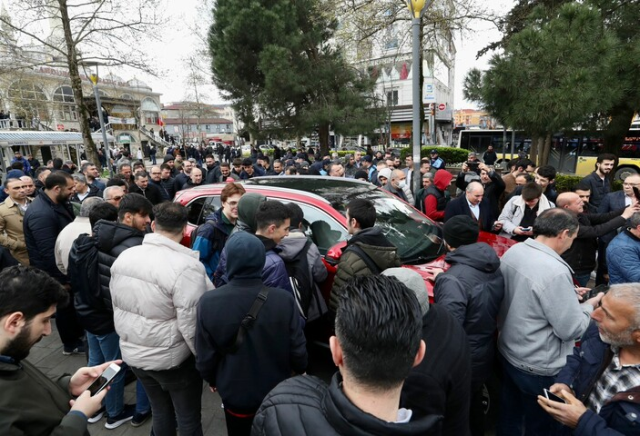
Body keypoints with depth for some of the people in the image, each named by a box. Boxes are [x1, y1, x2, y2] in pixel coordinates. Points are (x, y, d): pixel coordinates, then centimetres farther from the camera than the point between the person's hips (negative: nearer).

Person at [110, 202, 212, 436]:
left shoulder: (124, 257, -4)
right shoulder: (186, 267, -27)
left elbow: (116, 305, 8)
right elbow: (192, 324, -25)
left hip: (132, 354, 7)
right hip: (172, 359, -6)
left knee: (160, 411, 25)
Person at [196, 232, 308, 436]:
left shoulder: (209, 302, -25)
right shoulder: (283, 299, -27)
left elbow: (205, 355, -13)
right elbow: (297, 349, -16)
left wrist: (211, 379, 9)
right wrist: (300, 370, 7)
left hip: (235, 393, 0)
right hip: (277, 392, 0)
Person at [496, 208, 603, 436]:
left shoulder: (512, 252, -6)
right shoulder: (555, 270, -30)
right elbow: (571, 330, -22)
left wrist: (568, 294, 9)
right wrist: (589, 305, -5)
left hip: (507, 352, 7)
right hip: (539, 368, -7)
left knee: (508, 416, 26)